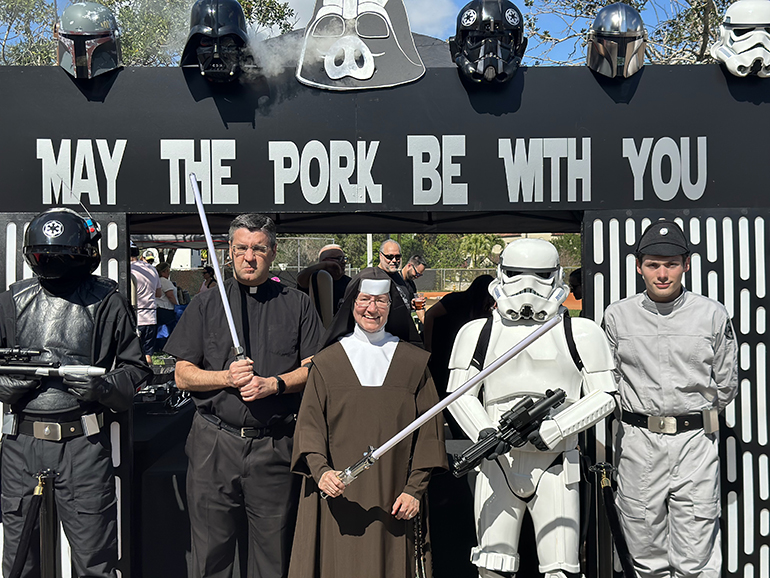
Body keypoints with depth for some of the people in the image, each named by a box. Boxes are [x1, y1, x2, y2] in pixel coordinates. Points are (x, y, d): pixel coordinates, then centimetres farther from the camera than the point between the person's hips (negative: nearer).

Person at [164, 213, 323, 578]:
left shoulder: (297, 306, 8)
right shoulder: (205, 305, 10)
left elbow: (314, 370, 3)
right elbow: (183, 375, 7)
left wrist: (273, 384, -13)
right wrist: (227, 377, -10)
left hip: (276, 447, 0)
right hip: (214, 445, 1)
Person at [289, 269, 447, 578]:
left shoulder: (415, 362, 4)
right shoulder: (327, 362, 3)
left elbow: (428, 430, 3)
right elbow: (310, 425, -1)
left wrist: (414, 489, -5)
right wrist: (321, 471, -18)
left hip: (394, 500, 1)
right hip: (339, 495, 0)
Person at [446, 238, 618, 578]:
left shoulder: (579, 333, 4)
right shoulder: (479, 333, 8)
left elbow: (605, 395, 2)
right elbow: (459, 393, 9)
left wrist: (552, 429, -11)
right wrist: (483, 432, -11)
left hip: (554, 464, -1)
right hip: (498, 463, 1)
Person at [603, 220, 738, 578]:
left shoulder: (713, 315, 2)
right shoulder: (617, 316, 3)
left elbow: (725, 386, 11)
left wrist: (693, 415, 12)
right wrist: (642, 409, 9)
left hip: (696, 442, -1)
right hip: (637, 443, 1)